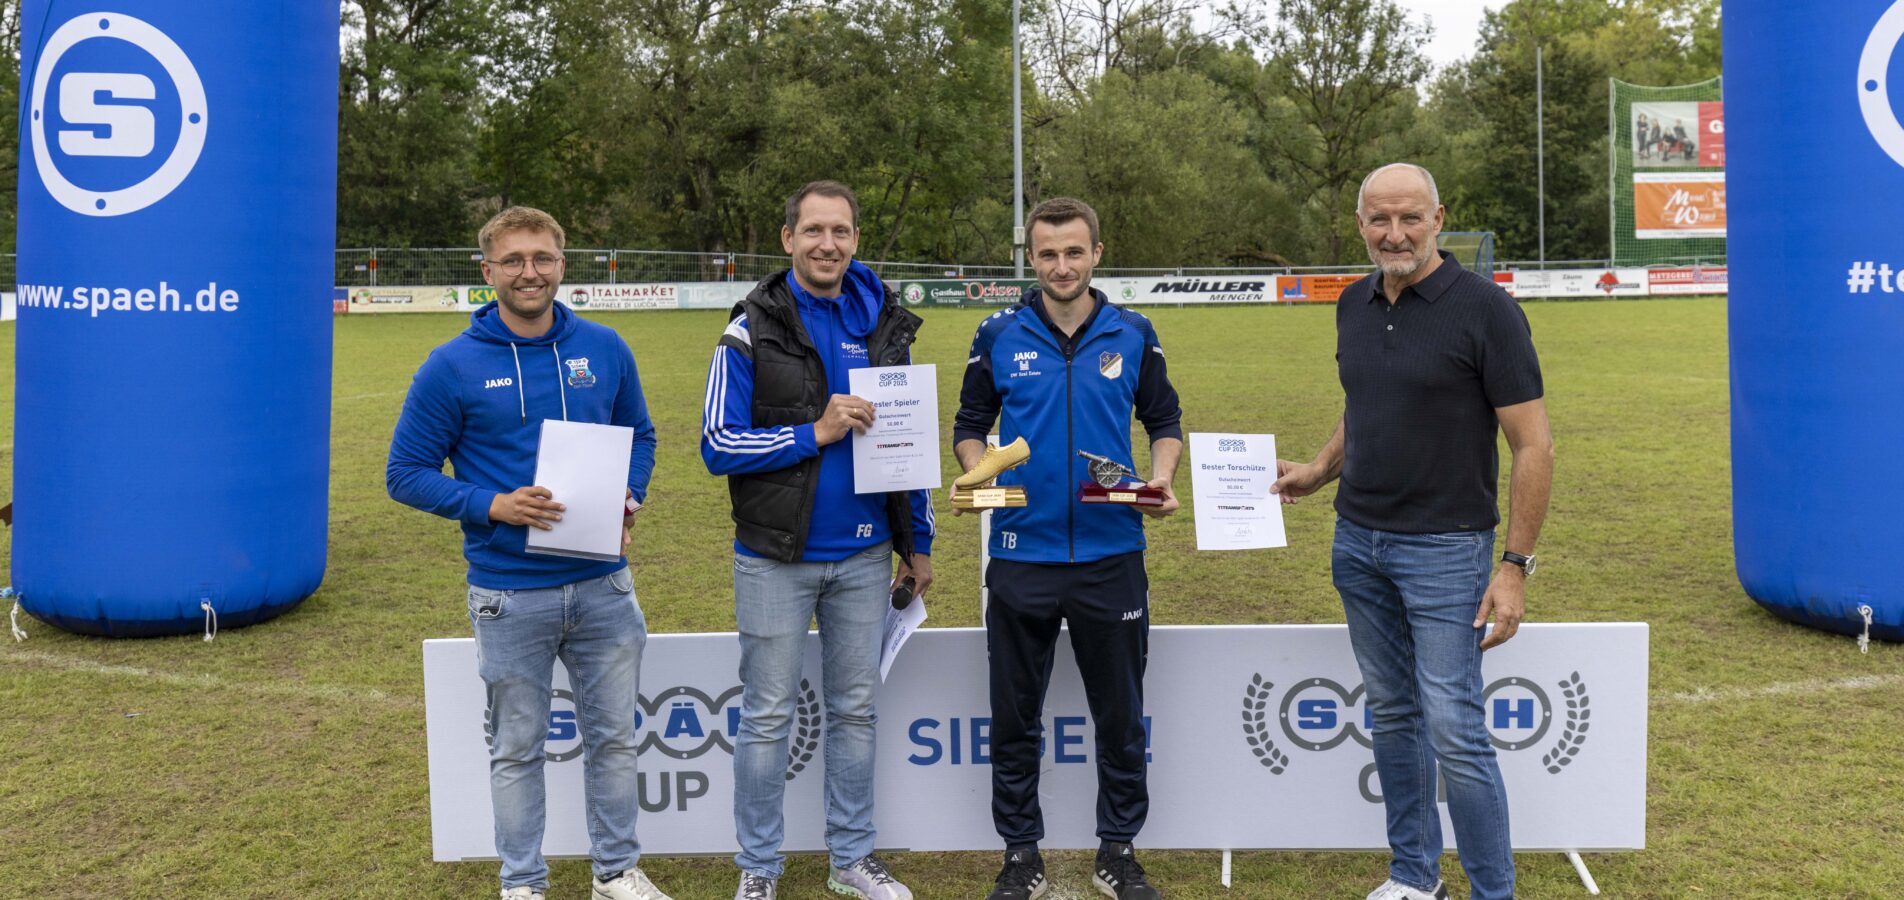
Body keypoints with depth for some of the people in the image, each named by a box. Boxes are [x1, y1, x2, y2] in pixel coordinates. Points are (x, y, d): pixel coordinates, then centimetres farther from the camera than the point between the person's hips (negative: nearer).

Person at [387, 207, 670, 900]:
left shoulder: (604, 350, 2)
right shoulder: (453, 366, -7)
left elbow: (639, 436, 15)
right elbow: (407, 472, -4)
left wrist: (629, 496, -5)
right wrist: (493, 505, -18)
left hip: (602, 585, 3)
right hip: (510, 595, -3)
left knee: (615, 736, 13)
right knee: (518, 748, 11)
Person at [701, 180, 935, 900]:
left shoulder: (885, 326, 5)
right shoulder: (753, 332, -7)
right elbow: (718, 446, -11)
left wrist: (918, 543, 10)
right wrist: (815, 433, -20)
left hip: (863, 557, 4)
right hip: (776, 560, -3)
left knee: (855, 710, 13)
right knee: (767, 717, 6)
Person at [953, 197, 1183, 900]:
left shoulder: (1133, 335, 3)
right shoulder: (999, 335, 1)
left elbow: (1164, 420, 11)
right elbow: (970, 422, 8)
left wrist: (1162, 479, -8)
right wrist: (977, 473, -11)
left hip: (1112, 557, 0)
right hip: (1021, 555, 0)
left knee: (1120, 717, 11)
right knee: (1014, 718, 9)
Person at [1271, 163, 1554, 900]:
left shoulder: (1485, 309, -13)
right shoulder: (1355, 306, 7)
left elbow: (1533, 445, -13)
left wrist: (1516, 565, -16)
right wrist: (1318, 472, 8)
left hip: (1444, 548, -6)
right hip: (1358, 542, 6)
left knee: (1454, 731, -6)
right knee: (1393, 717, 14)